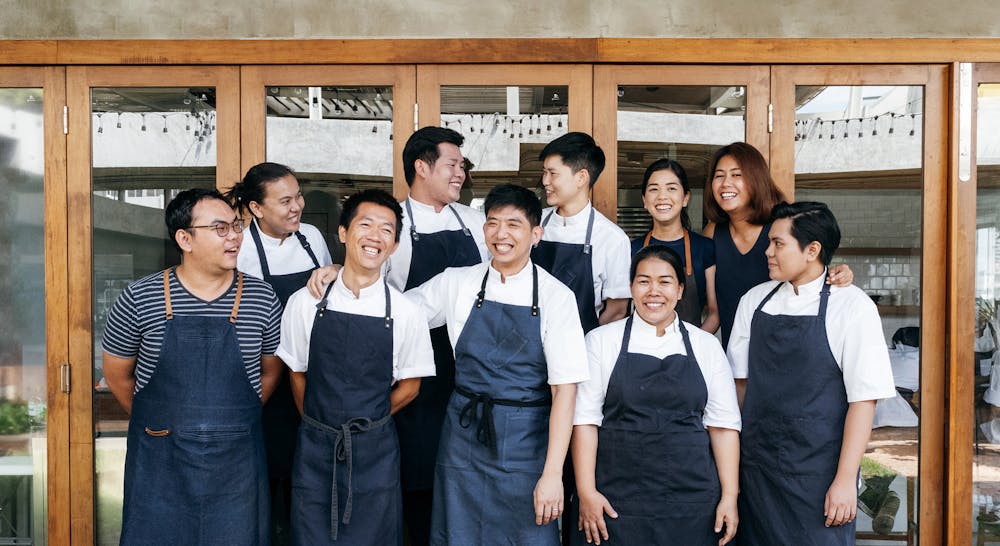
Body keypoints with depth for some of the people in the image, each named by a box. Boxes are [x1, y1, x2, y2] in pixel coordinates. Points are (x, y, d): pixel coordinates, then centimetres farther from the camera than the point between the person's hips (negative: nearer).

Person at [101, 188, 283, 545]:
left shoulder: (262, 299, -2)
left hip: (236, 462, 1)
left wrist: (231, 422, 11)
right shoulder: (139, 299, -5)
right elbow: (117, 375, 8)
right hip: (159, 462, -1)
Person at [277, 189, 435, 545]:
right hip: (315, 449, 1)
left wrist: (365, 423, 5)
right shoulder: (304, 304, -3)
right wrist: (321, 427, 8)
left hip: (376, 452, -1)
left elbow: (409, 386, 3)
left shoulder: (407, 313, -7)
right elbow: (297, 374, 7)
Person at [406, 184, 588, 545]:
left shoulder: (555, 296, -7)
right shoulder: (457, 282, 2)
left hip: (526, 447, -2)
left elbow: (564, 390, -10)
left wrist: (552, 474, -15)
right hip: (464, 438, 2)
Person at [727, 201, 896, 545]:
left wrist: (845, 480, -14)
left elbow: (863, 399, -11)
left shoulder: (852, 307, -8)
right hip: (755, 467, 4)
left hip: (818, 472, -4)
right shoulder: (754, 301, 5)